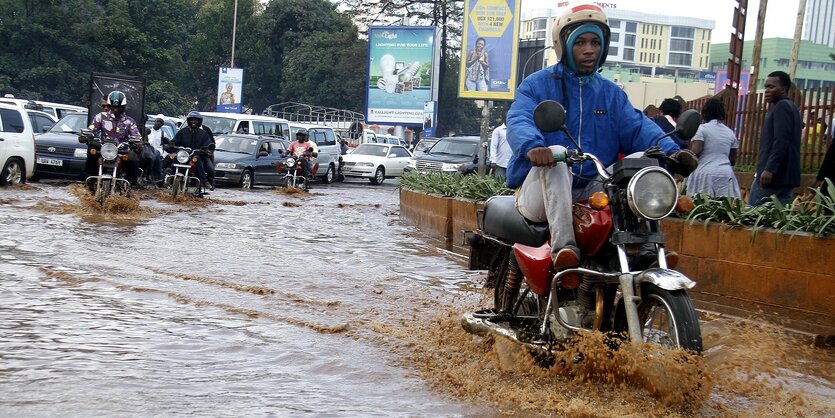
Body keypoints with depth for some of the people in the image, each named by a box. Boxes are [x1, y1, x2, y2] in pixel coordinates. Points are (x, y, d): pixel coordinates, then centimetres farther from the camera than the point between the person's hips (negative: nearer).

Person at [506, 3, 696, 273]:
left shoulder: (611, 93, 17)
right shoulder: (537, 85, 3)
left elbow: (637, 127, 0)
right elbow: (519, 121, -17)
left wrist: (671, 150, -21)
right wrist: (532, 146, -41)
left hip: (592, 190, 4)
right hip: (540, 189, -4)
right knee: (556, 156, -34)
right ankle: (563, 245, -46)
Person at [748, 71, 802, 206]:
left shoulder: (782, 107, -9)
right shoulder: (790, 106, 23)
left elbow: (781, 142, -21)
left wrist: (769, 169, -26)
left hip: (772, 175, -10)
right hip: (786, 176, 10)